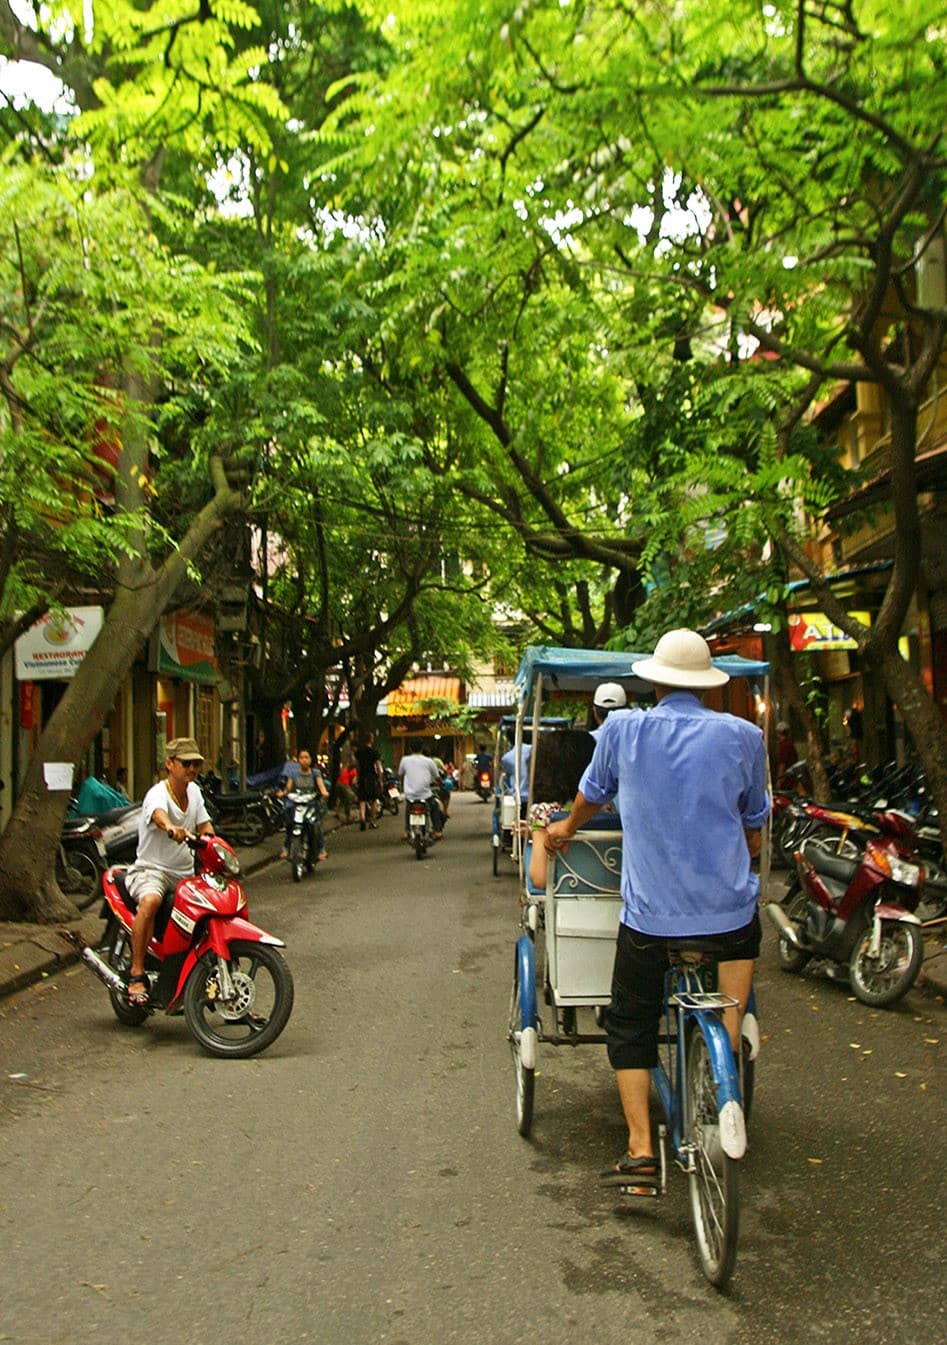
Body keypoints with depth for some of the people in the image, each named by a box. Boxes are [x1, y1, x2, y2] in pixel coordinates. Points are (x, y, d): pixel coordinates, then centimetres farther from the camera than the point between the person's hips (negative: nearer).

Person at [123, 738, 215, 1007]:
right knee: (150, 901, -37)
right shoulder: (158, 793, -15)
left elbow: (205, 825, 16)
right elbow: (158, 814, -39)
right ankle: (137, 974, -27)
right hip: (152, 869, -7)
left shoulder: (193, 791, 8)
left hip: (186, 873, 7)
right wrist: (171, 828, -62)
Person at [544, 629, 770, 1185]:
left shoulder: (623, 729, -2)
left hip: (649, 911, -1)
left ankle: (640, 1149, 8)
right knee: (744, 929, 35)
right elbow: (754, 822, 12)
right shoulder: (743, 735, -1)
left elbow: (592, 795, 16)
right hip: (726, 903, 1)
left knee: (631, 1025, 15)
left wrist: (567, 827, 38)